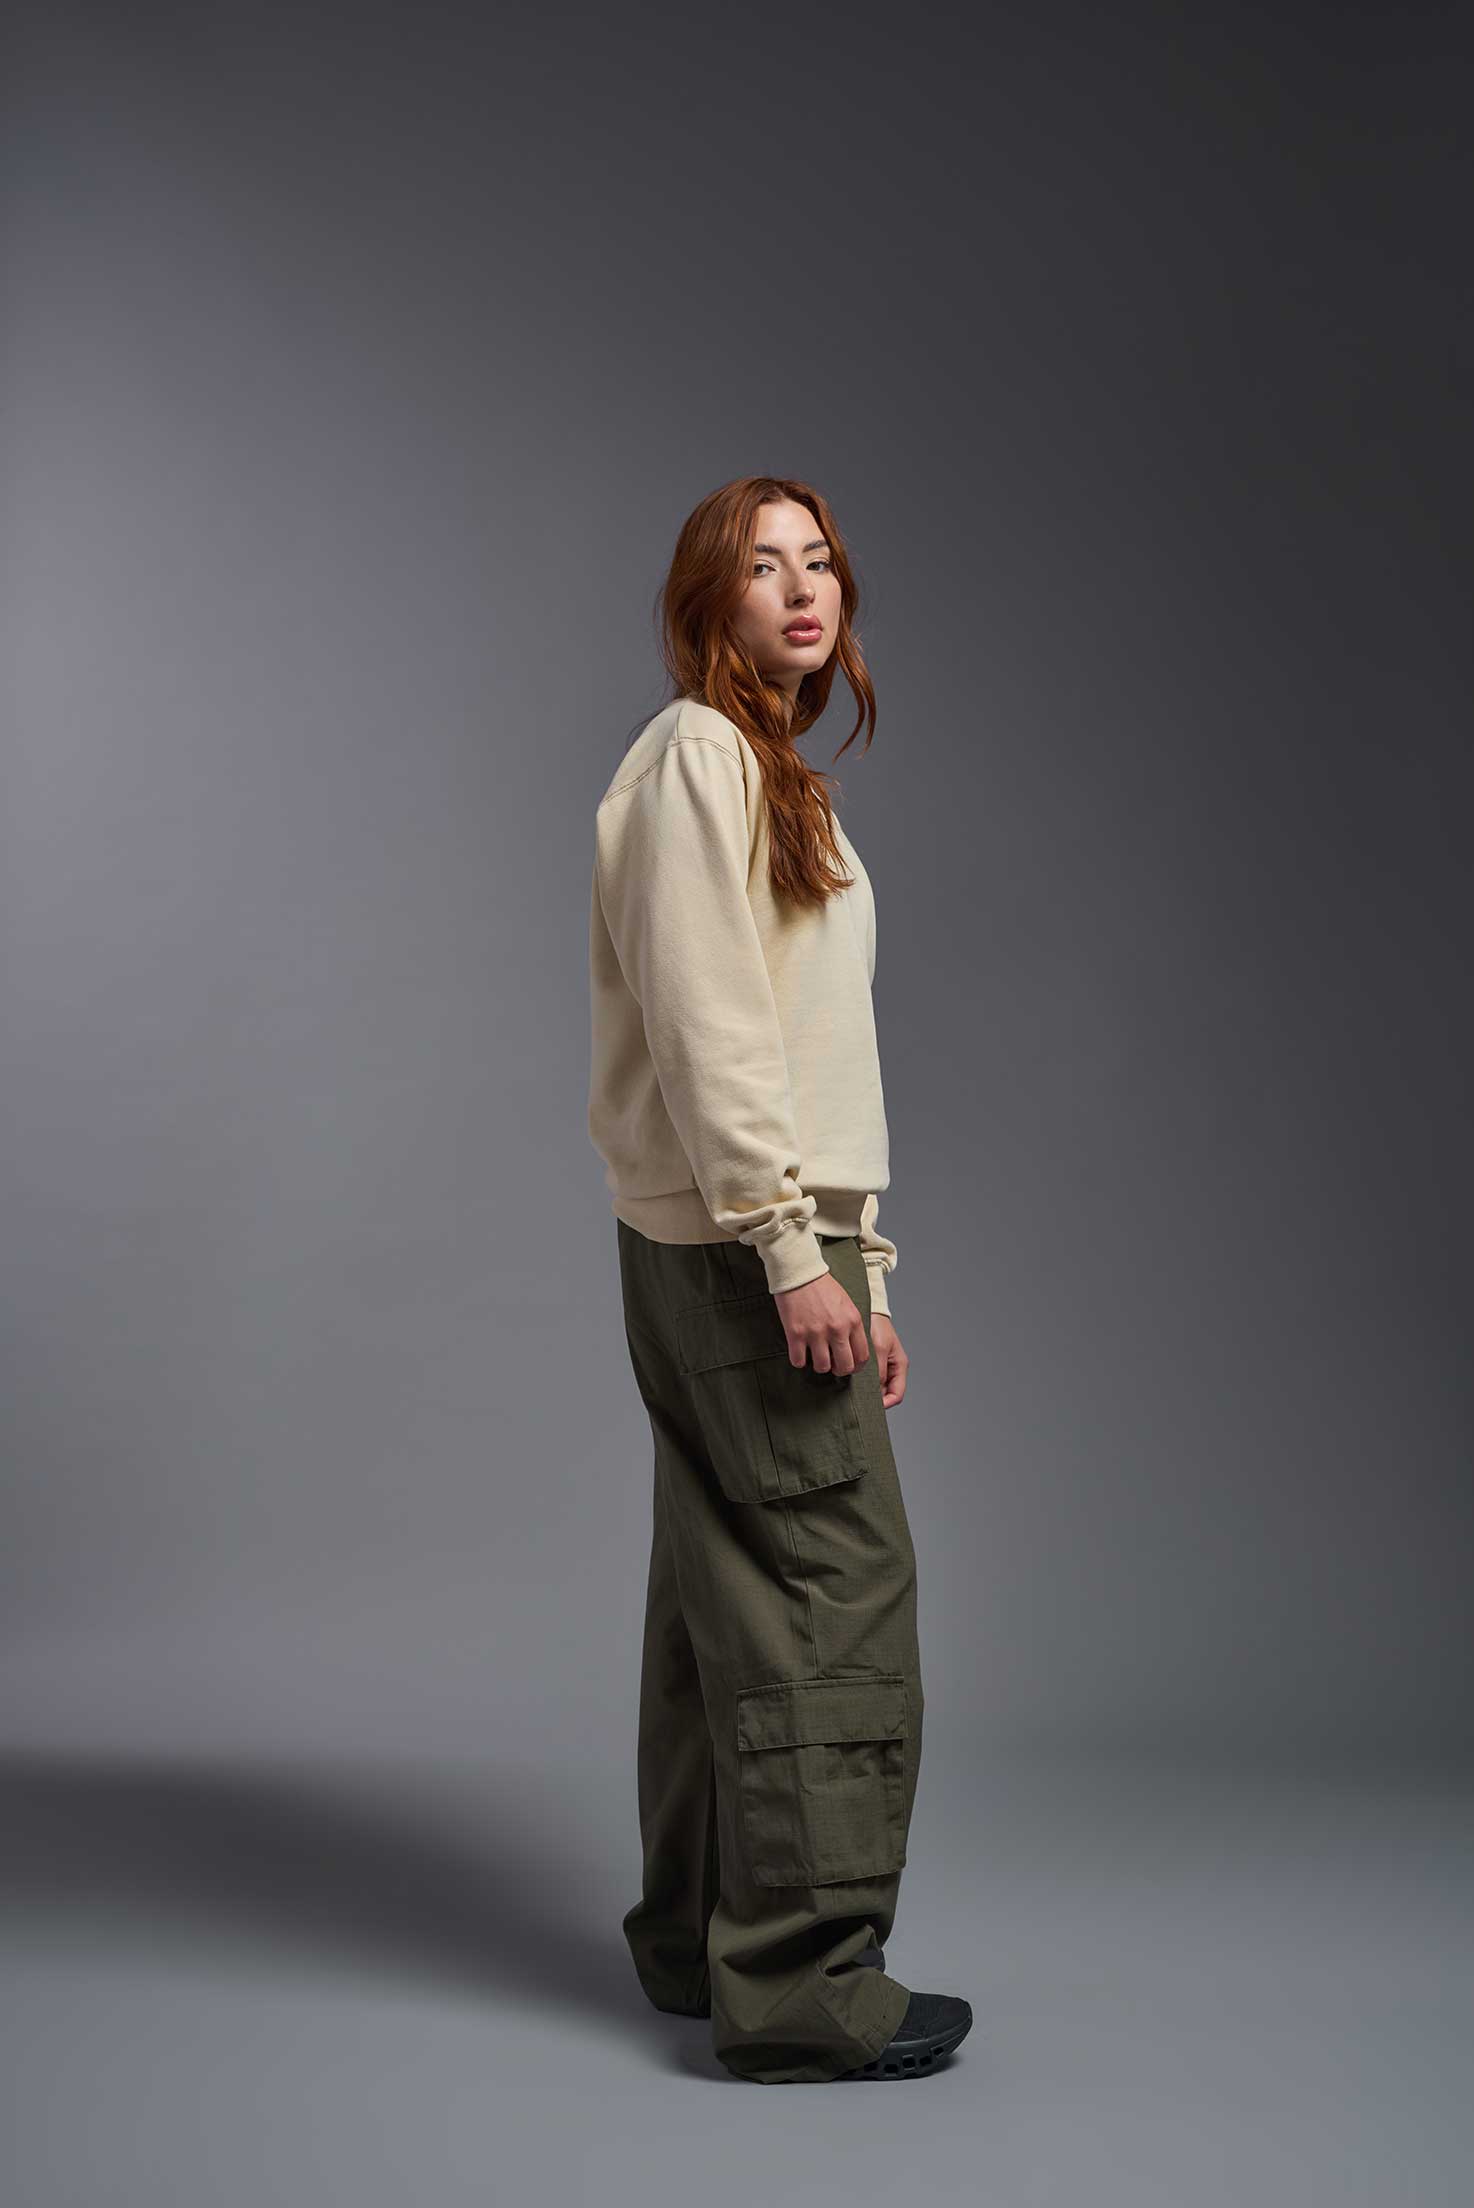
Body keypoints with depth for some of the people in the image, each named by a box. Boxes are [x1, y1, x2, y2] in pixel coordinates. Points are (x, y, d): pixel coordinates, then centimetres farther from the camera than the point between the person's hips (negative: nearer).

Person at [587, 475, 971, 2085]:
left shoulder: (787, 787, 22)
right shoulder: (696, 756, -7)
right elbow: (706, 1024, -17)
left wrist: (864, 1272, 17)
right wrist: (792, 1250, -20)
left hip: (769, 1240, 10)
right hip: (730, 1242, -10)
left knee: (735, 1595, 12)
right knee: (838, 1587, -9)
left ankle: (703, 1940, 21)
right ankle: (807, 1985, -3)